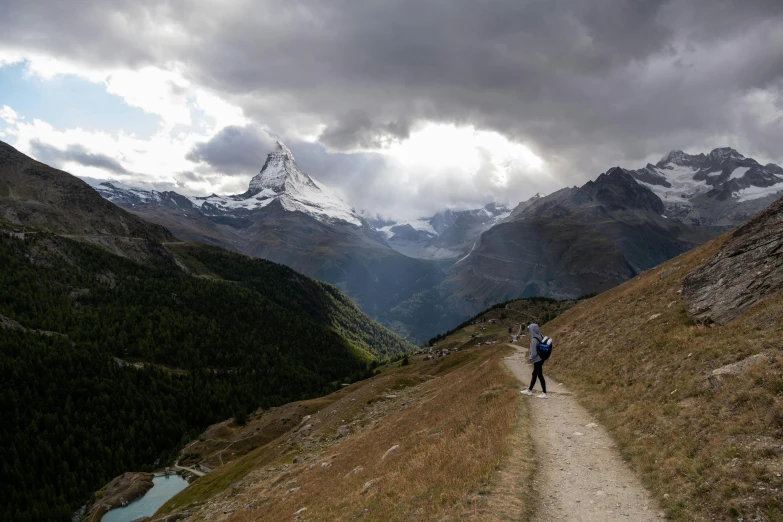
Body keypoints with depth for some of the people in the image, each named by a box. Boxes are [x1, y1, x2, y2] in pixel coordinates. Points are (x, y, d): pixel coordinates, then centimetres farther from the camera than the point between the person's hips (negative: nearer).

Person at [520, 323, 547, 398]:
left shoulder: (534, 340, -26)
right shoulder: (540, 337, -1)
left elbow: (534, 353, -23)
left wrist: (530, 358, -3)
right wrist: (530, 356, 14)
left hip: (537, 360, -9)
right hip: (540, 359, 9)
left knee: (540, 376, 4)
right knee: (534, 375, 19)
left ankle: (544, 393, 14)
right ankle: (529, 390, 33)